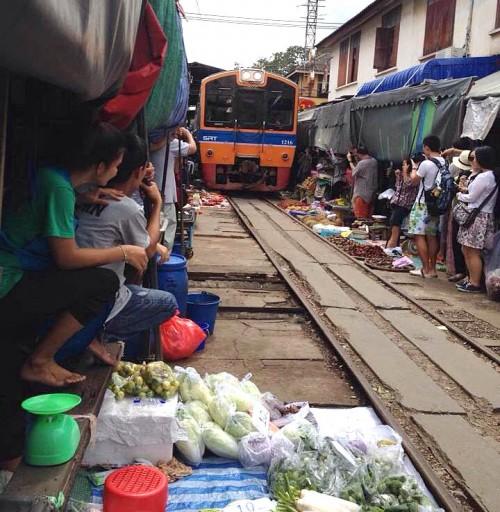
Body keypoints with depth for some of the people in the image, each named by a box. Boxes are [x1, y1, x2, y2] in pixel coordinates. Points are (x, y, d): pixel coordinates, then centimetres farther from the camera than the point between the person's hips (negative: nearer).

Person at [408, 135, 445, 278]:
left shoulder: (426, 164, -18)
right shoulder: (445, 163, 4)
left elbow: (414, 180, -6)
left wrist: (414, 167, 11)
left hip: (423, 203, -7)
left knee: (419, 235, -3)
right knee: (432, 236, 12)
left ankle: (426, 269, -5)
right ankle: (432, 268, 16)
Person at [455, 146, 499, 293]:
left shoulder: (483, 177, -16)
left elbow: (471, 198, -12)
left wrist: (459, 195, 7)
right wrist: (467, 190, 8)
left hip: (478, 217, -10)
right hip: (480, 216, 10)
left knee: (473, 252, -5)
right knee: (467, 250, 15)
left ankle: (474, 284, 1)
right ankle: (471, 279, 22)